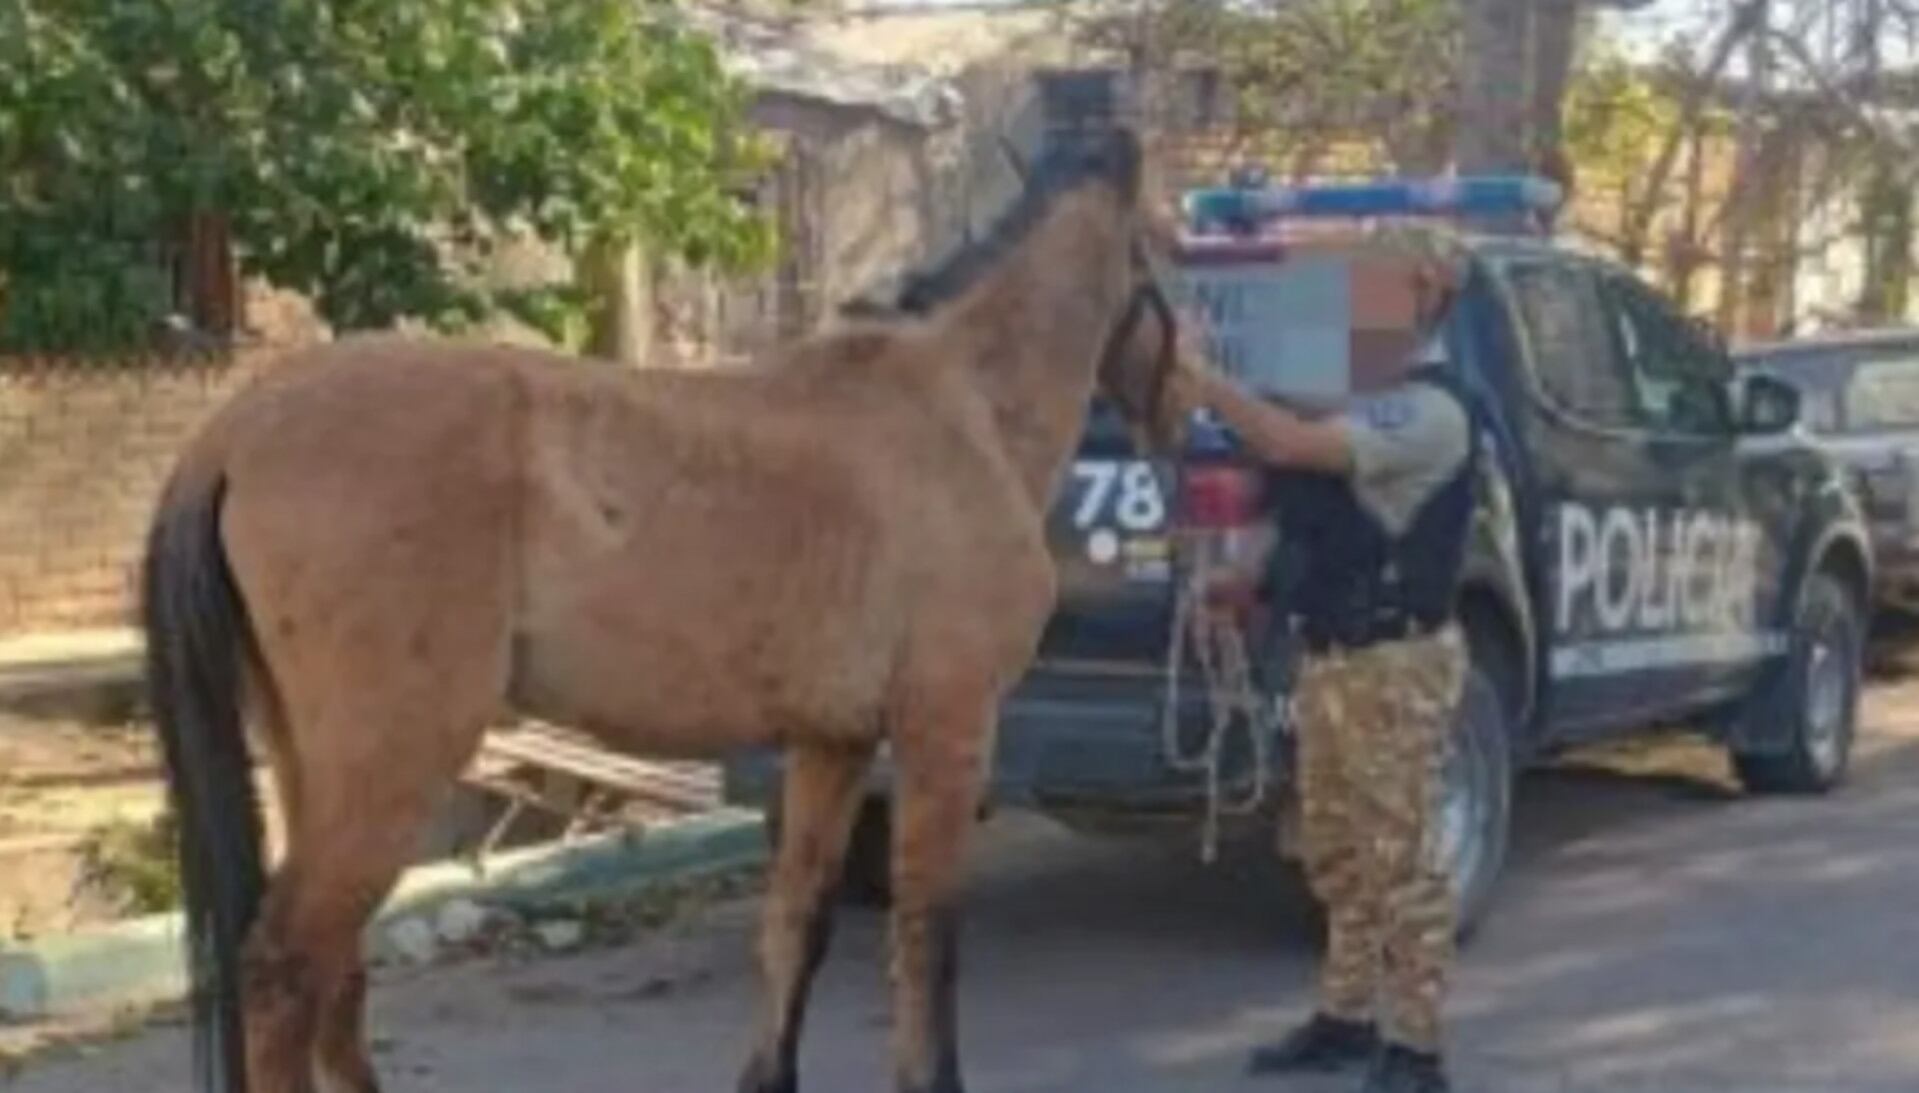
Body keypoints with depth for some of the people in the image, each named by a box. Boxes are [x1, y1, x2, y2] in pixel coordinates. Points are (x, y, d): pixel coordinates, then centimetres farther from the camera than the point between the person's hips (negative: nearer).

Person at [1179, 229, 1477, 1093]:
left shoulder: (1428, 411, -16)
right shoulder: (1360, 402, 13)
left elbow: (1289, 444, -28)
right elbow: (1308, 508, 23)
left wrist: (1193, 375, -22)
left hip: (1395, 659, -9)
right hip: (1328, 654, 9)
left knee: (1397, 856, -3)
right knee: (1336, 851, 16)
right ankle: (1346, 1018, 27)